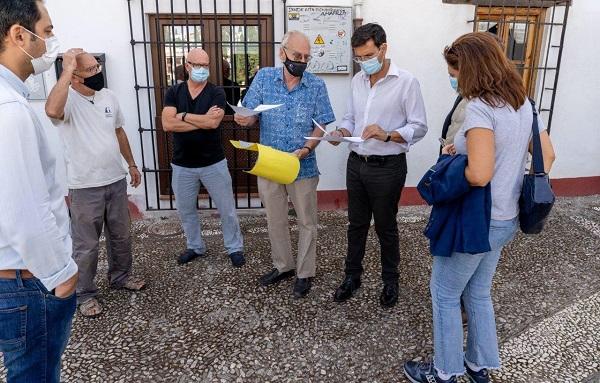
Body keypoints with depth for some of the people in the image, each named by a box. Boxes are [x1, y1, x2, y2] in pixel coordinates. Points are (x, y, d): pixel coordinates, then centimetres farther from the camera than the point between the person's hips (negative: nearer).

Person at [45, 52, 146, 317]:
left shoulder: (108, 96, 4)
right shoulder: (68, 100, -15)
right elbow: (52, 110, -41)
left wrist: (131, 164, 18)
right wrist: (66, 70, -32)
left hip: (116, 180, 6)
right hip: (85, 187, -6)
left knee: (120, 236, 19)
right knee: (86, 246, 6)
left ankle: (120, 276, 39)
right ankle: (84, 294, 24)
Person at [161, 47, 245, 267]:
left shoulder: (216, 93, -5)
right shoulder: (174, 92, 0)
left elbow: (213, 122, -23)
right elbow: (167, 124, -15)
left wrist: (183, 115, -14)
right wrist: (203, 120, -17)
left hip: (213, 163, -2)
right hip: (182, 166, 2)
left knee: (227, 209, 7)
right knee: (185, 210, 16)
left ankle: (235, 247, 26)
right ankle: (195, 247, 37)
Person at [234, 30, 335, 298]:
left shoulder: (316, 85, -5)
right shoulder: (263, 78, -2)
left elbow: (322, 124, -5)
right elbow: (250, 116, -2)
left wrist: (306, 149, -22)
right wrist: (244, 119, -26)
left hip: (303, 167, -1)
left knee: (306, 222, 9)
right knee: (275, 220, 15)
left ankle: (305, 273, 26)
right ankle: (283, 266, 36)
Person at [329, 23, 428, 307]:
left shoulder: (406, 82, -11)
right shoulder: (357, 80, 6)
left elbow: (419, 127, -11)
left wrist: (387, 135, -28)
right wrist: (342, 132, -9)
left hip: (387, 167, -5)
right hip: (356, 164, 5)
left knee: (386, 227, 10)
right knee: (356, 224, 16)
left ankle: (390, 280, 31)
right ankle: (352, 276, 33)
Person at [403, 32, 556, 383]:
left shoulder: (480, 107, -23)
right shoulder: (523, 102, 5)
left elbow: (479, 175, -31)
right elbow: (547, 155, 13)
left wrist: (451, 159, -12)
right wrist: (525, 191, 14)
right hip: (506, 219, 9)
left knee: (445, 294, 11)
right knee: (479, 292, 23)